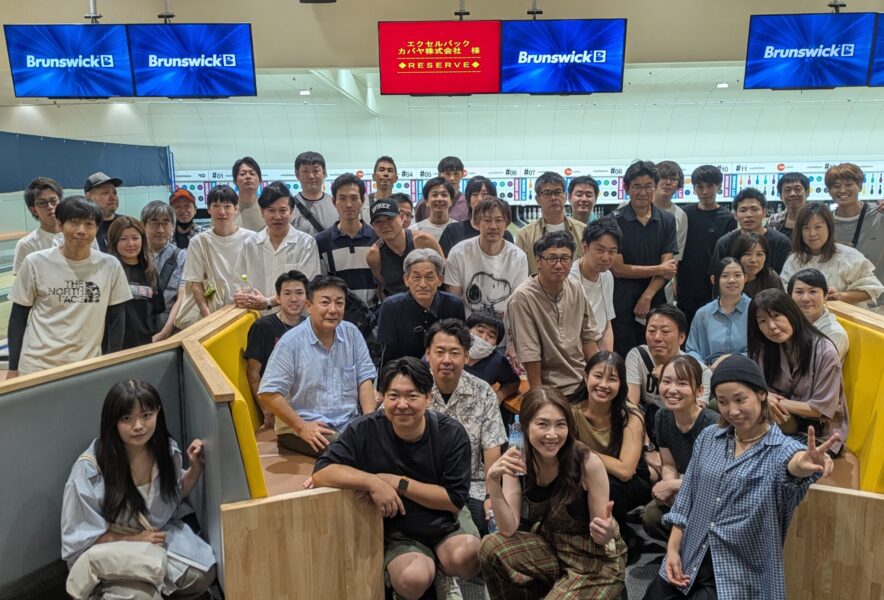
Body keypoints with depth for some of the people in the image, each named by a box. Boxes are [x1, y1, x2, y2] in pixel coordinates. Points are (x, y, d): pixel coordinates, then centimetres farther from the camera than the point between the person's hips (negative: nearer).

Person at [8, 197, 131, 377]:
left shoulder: (110, 266, -5)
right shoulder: (35, 263, -6)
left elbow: (116, 318, 3)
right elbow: (18, 316, 2)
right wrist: (13, 367, 2)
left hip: (87, 367, 1)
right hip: (36, 366, 0)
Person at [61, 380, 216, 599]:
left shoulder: (166, 448, -9)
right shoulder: (90, 469, -21)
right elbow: (81, 538, -12)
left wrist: (195, 467, -8)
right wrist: (134, 539, -19)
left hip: (161, 536, 3)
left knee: (203, 575, -19)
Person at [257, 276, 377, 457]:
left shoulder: (352, 333, 5)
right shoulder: (290, 343, -9)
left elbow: (365, 378, 6)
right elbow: (268, 394, -10)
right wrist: (301, 426, -13)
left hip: (349, 422, 5)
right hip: (309, 428, -5)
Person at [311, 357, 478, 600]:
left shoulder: (451, 434, -15)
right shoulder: (366, 430, -15)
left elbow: (455, 500, -15)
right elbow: (321, 471, -18)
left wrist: (399, 483, -20)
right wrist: (373, 483, -30)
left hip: (446, 522, 0)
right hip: (399, 533, 0)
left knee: (465, 556, -31)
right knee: (410, 580, -30)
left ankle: (444, 576, 6)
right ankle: (432, 570, 7)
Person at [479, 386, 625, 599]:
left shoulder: (589, 462, -26)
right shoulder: (518, 460, -14)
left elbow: (602, 536, -15)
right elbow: (508, 529, -16)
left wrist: (607, 531, -39)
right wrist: (493, 483, -31)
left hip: (596, 559, -4)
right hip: (549, 546, 4)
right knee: (491, 548, -21)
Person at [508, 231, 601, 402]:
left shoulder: (576, 289, 0)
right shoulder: (522, 298, -21)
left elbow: (589, 337, 7)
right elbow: (530, 356, -19)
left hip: (585, 384, 6)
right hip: (553, 394, -6)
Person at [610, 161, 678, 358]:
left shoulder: (667, 220, 6)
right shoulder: (615, 221, -4)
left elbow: (668, 265, 0)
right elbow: (618, 268, -8)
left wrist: (647, 297, -12)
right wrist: (658, 269, -3)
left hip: (655, 302, 3)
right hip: (621, 303, -2)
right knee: (622, 358, 3)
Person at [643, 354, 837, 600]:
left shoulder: (782, 449, -10)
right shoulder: (708, 437, 2)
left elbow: (793, 463, -34)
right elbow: (687, 497, 6)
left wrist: (803, 464, -56)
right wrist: (673, 549, 1)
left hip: (742, 577, -4)